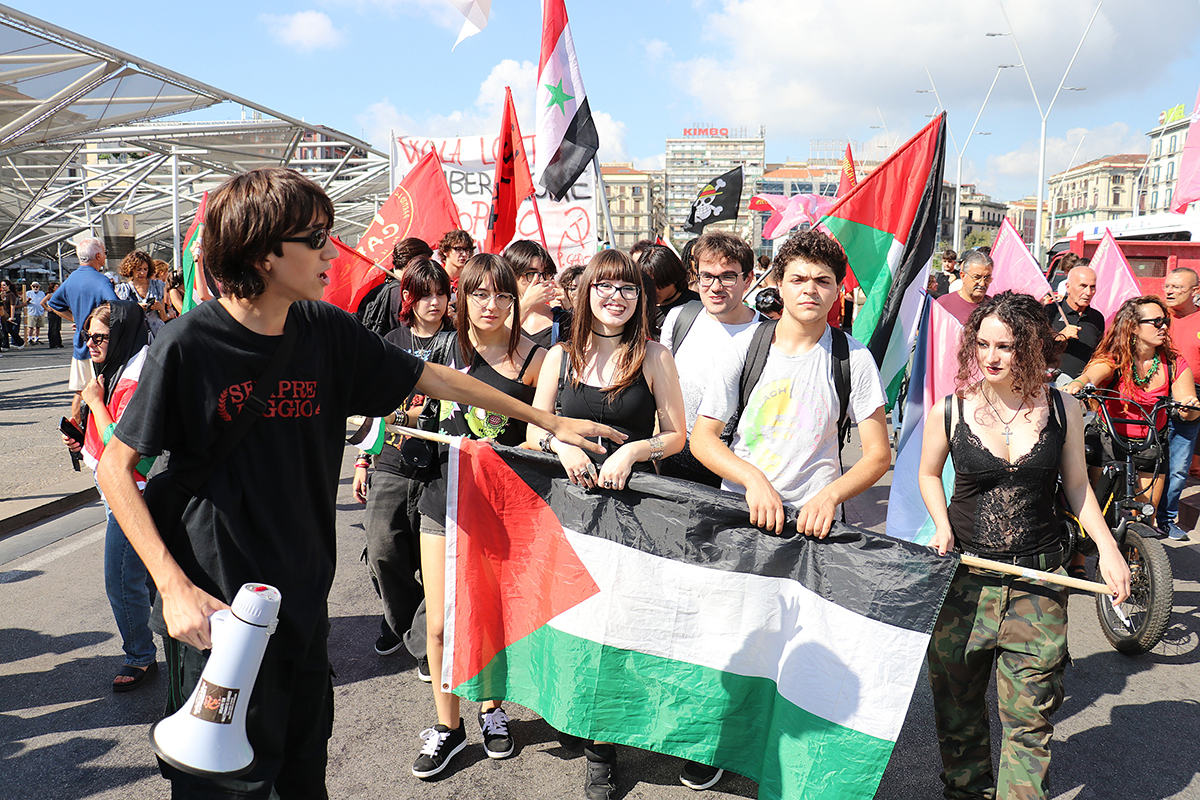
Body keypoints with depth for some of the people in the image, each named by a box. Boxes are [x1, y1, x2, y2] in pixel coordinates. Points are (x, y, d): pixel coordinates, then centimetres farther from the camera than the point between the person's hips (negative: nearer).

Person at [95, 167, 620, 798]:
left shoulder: (326, 330, -2)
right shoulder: (189, 344, -15)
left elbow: (433, 378, 6)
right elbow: (115, 466, -9)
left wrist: (549, 421, 11)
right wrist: (173, 586, -18)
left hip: (304, 598, 5)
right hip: (215, 607, -5)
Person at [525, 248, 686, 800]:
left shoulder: (653, 357, 2)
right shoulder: (561, 357, 8)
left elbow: (677, 435, 3)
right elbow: (532, 432, 11)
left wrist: (632, 450, -14)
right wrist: (561, 444, -10)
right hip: (570, 498, 2)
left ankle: (603, 742, 12)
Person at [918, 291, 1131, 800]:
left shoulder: (1062, 410, -2)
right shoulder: (949, 411, -5)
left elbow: (1077, 486, 9)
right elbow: (929, 474, 11)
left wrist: (1107, 549, -1)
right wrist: (942, 525, -5)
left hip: (1038, 578, 0)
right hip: (964, 575, 0)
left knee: (1031, 712, 1)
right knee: (957, 701, 14)